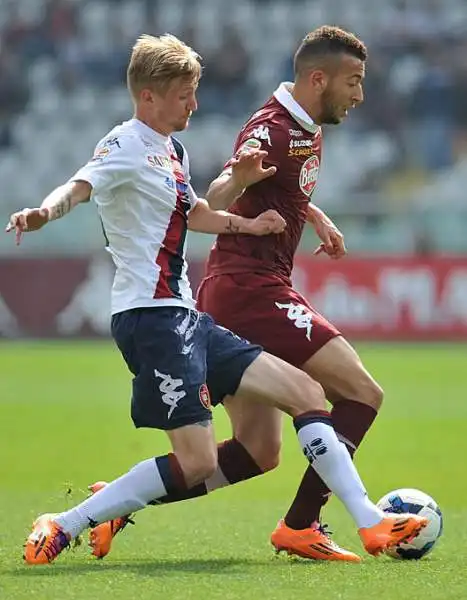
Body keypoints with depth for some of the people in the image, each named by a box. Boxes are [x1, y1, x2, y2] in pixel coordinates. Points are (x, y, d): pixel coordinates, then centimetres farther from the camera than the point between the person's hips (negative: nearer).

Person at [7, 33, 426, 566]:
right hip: (151, 317, -10)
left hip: (184, 319, 10)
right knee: (197, 461, -15)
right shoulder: (127, 146, -11)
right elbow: (80, 186, -31)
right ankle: (63, 528, -6)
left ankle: (372, 523, 11)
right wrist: (44, 213, -52)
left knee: (304, 391, 8)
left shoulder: (171, 149, 17)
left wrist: (245, 224, 24)